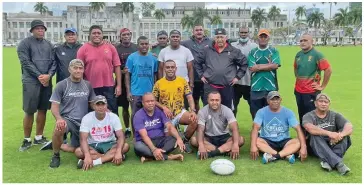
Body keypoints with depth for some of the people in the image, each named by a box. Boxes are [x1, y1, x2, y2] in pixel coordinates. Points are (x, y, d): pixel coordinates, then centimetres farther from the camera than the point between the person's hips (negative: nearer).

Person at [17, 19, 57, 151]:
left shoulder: (48, 44, 13)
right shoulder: (25, 43, -1)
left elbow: (54, 62, 7)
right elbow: (25, 62, -9)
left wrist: (48, 75, -10)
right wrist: (39, 76, -13)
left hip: (47, 81, 5)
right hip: (31, 82, -4)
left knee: (43, 110, 9)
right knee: (29, 111, -2)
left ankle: (39, 138, 20)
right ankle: (27, 140, 10)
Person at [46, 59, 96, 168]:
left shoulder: (87, 85, 6)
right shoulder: (61, 85, -6)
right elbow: (54, 106, -8)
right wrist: (59, 119, -28)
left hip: (83, 122, 4)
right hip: (67, 118, -4)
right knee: (59, 129, -38)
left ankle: (54, 145, 37)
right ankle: (56, 156, -10)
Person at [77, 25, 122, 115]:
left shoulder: (111, 47, 3)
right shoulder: (83, 49, -1)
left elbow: (117, 67, 4)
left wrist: (119, 85, -1)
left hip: (109, 87, 1)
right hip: (91, 88, -1)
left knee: (112, 113, 8)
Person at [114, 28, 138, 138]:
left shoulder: (136, 48, 6)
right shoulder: (116, 49, -1)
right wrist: (121, 71, -17)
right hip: (123, 81, -1)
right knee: (125, 107, 8)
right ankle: (127, 129, 21)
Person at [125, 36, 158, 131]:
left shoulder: (153, 58, 5)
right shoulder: (131, 57, -2)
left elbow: (156, 74, 11)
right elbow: (127, 75, -2)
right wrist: (128, 92, -7)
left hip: (150, 93, 2)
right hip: (136, 93, -2)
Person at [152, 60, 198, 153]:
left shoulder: (183, 81, -1)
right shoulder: (158, 83, -3)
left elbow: (189, 97, -4)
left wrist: (193, 111, -21)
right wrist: (163, 107, -18)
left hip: (180, 112, 1)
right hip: (166, 116, 0)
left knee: (194, 120, -28)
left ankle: (185, 140, -2)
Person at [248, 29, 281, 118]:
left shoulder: (274, 51, 7)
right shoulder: (252, 52, 8)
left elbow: (275, 65, -9)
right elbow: (252, 68, -5)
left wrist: (259, 66, -6)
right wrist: (268, 65, -4)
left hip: (271, 87, 0)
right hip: (256, 87, 1)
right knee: (256, 114, 6)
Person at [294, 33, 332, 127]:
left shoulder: (316, 54, -11)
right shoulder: (298, 54, 7)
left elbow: (328, 70, -15)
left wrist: (322, 86, -12)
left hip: (311, 92, -6)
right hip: (298, 91, 6)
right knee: (301, 116, 17)